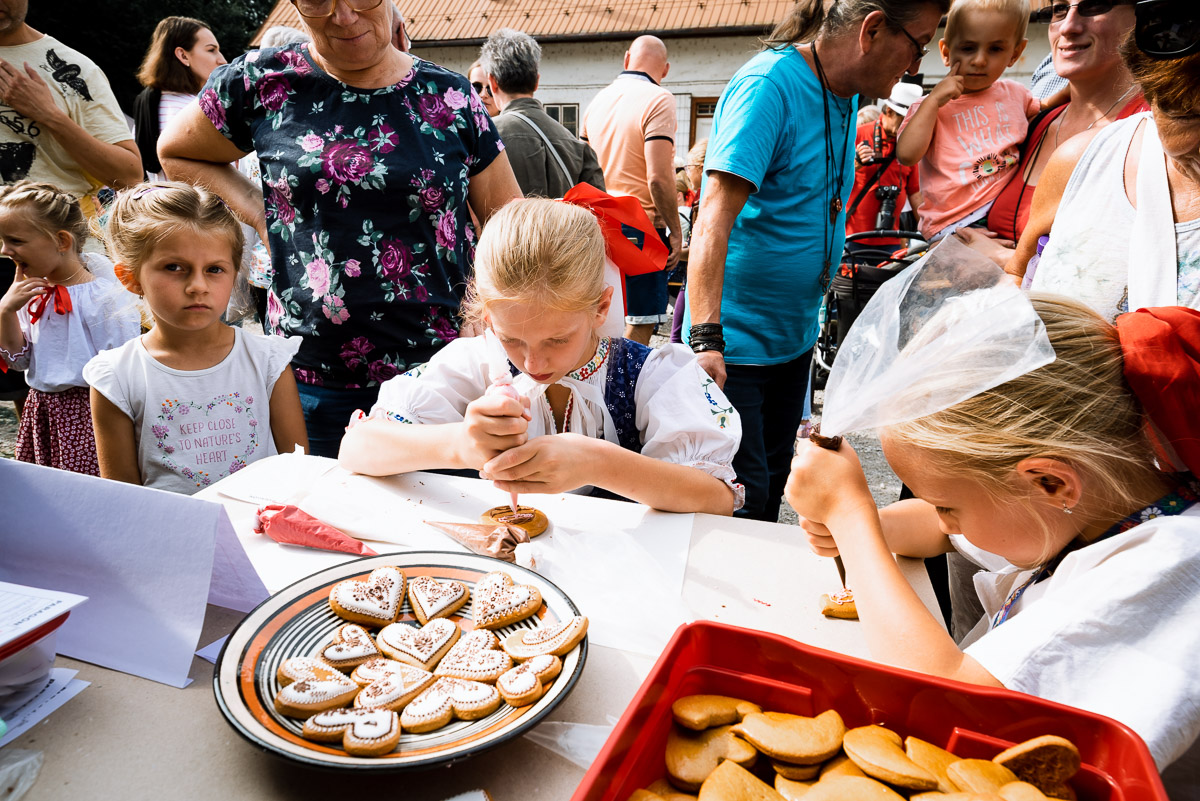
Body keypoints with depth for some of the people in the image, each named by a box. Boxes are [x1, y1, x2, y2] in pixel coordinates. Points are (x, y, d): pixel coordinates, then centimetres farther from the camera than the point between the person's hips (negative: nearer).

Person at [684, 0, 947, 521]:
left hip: (794, 338, 8)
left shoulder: (846, 95, 11)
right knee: (742, 499, -5)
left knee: (773, 485, 17)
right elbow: (714, 218, -26)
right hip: (736, 342, -8)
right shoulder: (769, 83, -16)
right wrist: (706, 339, -35)